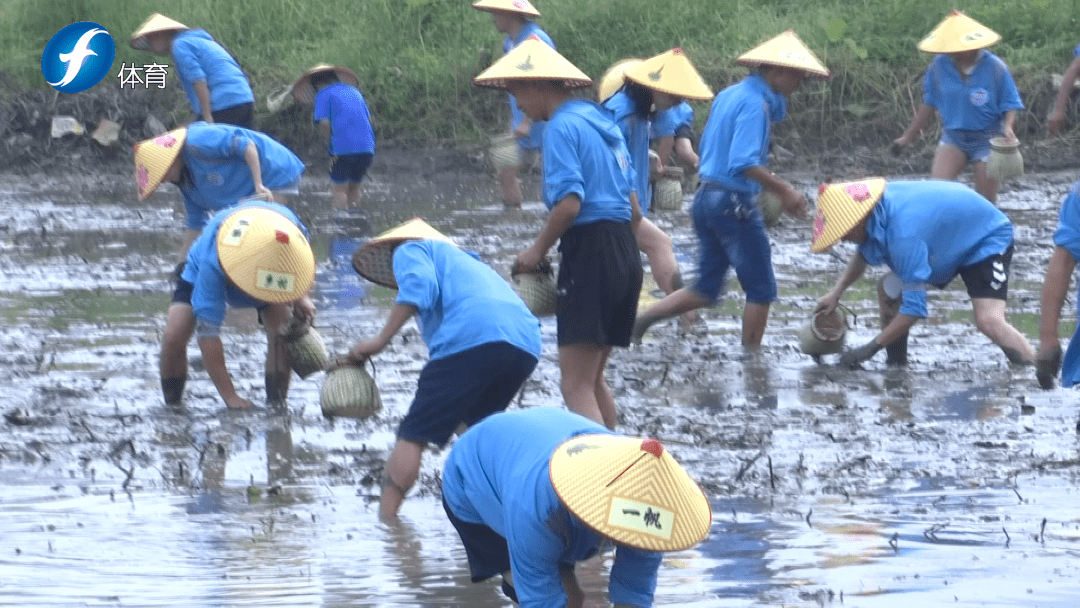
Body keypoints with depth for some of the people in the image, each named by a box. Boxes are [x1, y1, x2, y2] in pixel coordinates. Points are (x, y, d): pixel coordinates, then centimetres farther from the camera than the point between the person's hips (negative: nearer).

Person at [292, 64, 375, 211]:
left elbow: (324, 123, -9)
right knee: (354, 187, 17)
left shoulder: (324, 94, 3)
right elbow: (368, 117, 21)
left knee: (339, 189, 3)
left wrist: (330, 143, 2)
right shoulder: (354, 91, 21)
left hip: (344, 148, -5)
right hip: (367, 146, 5)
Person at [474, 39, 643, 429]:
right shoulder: (603, 123, 19)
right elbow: (634, 210, 21)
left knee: (577, 384, -10)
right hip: (626, 254, 9)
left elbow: (570, 202, -19)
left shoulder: (563, 127, -9)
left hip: (589, 251, -9)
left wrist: (539, 250, -7)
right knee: (593, 378, 19)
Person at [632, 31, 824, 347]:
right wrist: (784, 190, -22)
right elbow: (743, 163, -26)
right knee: (761, 290, 3)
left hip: (706, 198, 9)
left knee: (706, 290, 15)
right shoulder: (755, 104, -15)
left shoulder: (727, 95, 13)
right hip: (735, 203, -9)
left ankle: (640, 319, 5)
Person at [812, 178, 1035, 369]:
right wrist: (837, 291, 0)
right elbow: (864, 254, 12)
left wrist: (870, 348, -27)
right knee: (888, 290, 4)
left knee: (988, 320, -29)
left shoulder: (903, 235, -39)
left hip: (987, 239, -10)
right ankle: (896, 366, 14)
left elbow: (914, 308, -34)